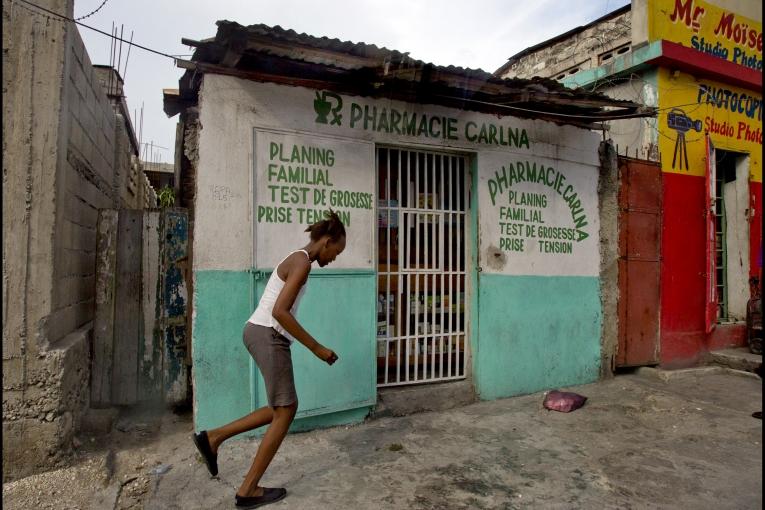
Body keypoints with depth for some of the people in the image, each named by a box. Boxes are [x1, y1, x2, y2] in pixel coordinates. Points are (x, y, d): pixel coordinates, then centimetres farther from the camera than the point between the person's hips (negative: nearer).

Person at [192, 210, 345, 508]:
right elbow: (280, 312, -21)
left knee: (281, 410, 15)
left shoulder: (295, 259, 17)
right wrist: (316, 348, -16)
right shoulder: (302, 263, -13)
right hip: (268, 336, -10)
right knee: (285, 412, 1)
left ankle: (213, 438, 18)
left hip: (259, 333, 10)